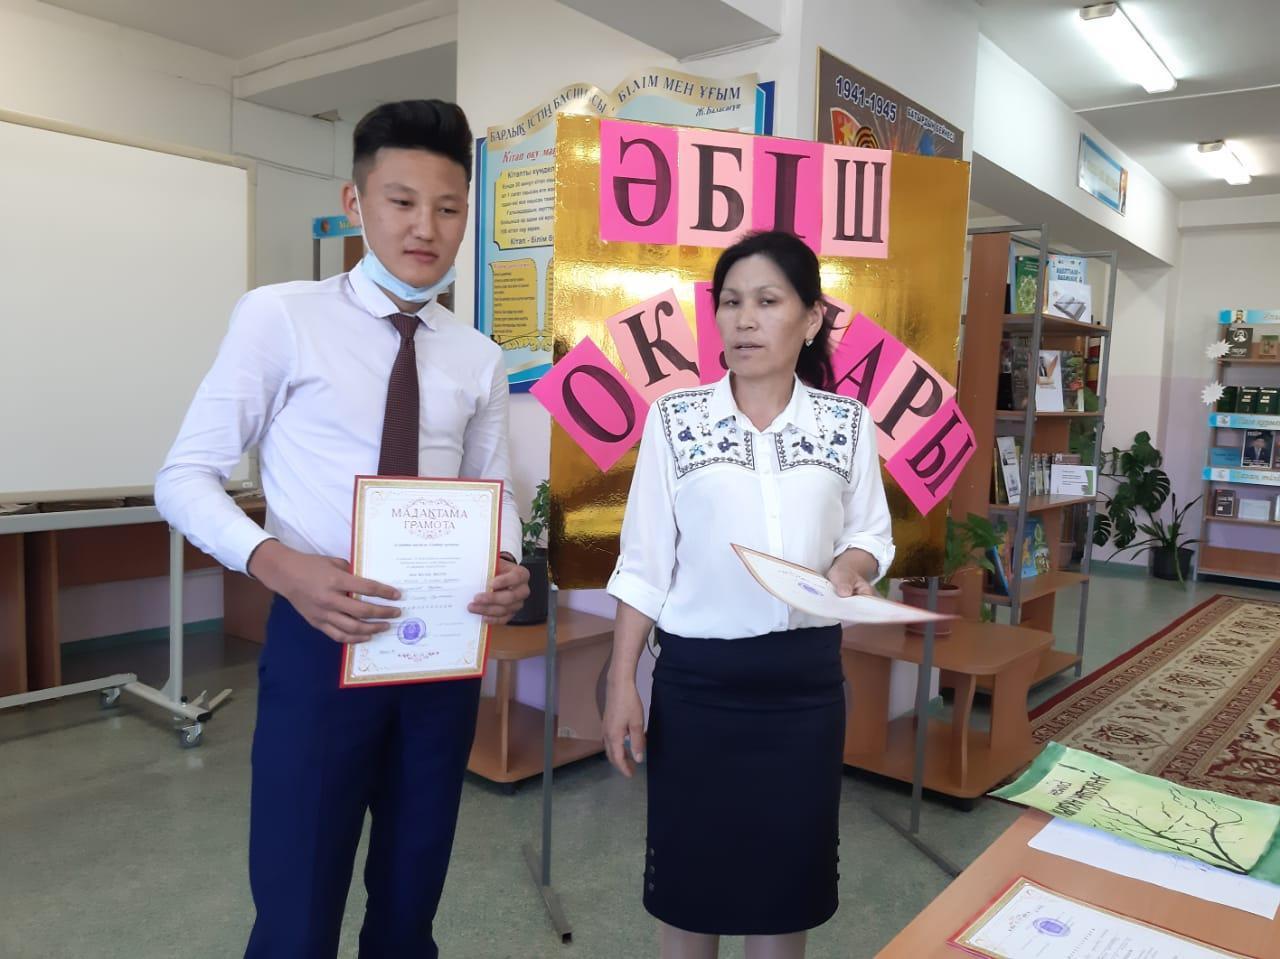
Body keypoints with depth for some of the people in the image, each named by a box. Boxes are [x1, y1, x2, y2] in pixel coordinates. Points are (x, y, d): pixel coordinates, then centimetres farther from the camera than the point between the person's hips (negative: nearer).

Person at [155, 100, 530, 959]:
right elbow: (187, 476, -6)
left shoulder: (479, 358, 5)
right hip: (321, 639, -4)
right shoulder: (280, 316, -7)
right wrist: (280, 563, -23)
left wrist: (509, 567, -11)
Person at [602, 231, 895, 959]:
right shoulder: (675, 418, -5)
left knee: (787, 871, 15)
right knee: (690, 869, 13)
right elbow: (644, 563, -4)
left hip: (805, 678, 1)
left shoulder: (849, 423, -2)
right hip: (698, 675, -1)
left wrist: (851, 564, -16)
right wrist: (622, 683, -4)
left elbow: (874, 533, 7)